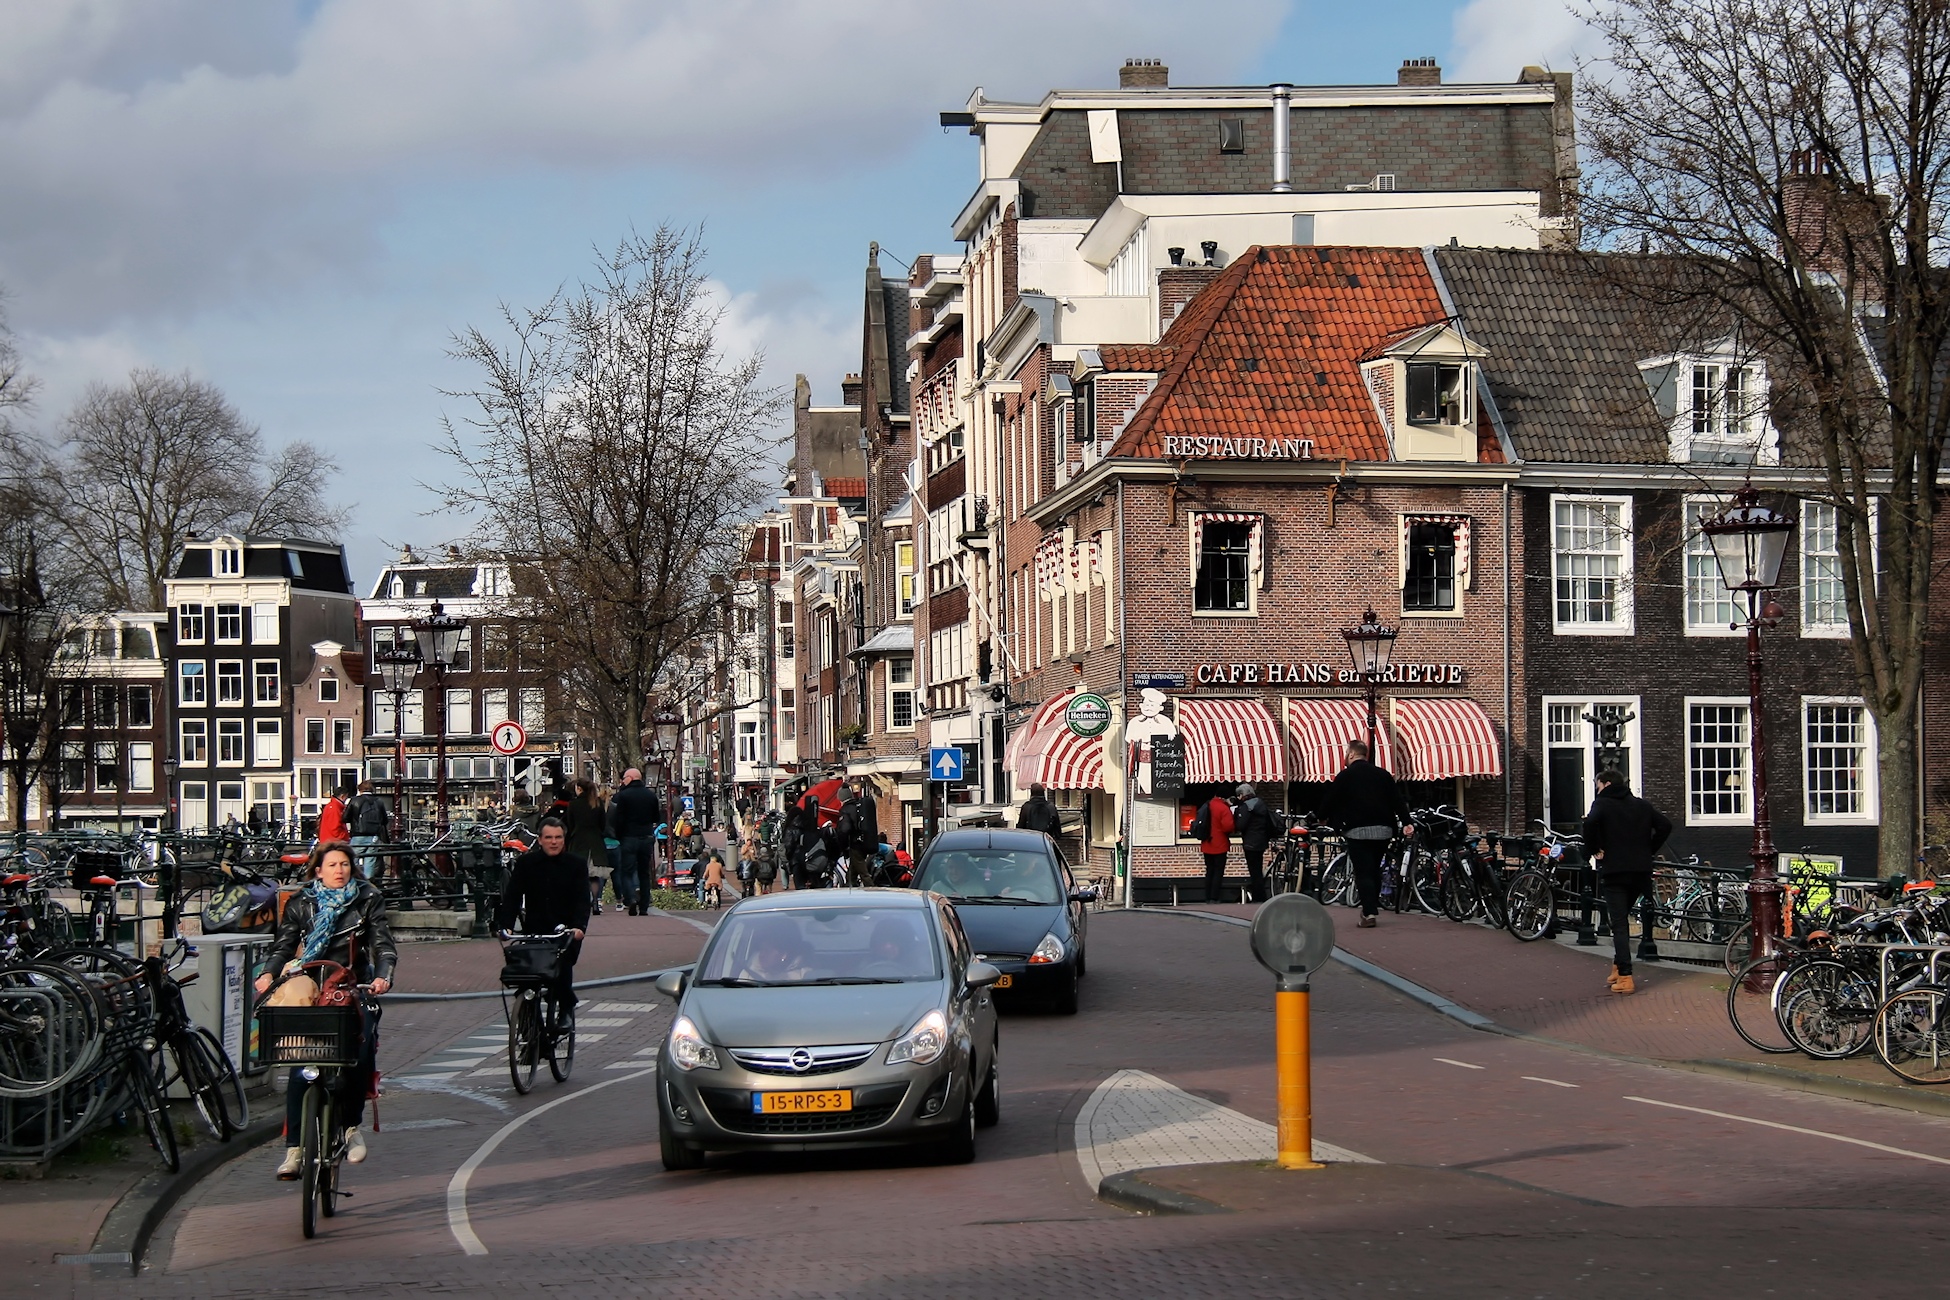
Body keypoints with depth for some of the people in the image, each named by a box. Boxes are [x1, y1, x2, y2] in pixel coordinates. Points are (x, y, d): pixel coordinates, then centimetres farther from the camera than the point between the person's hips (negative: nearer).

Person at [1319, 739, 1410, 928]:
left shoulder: (1345, 776, -1)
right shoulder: (1383, 774, 12)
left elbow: (1330, 800, 4)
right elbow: (1397, 800, 5)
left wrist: (1320, 817, 21)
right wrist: (1406, 822, 3)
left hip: (1358, 831, -4)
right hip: (1383, 830, 4)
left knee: (1363, 872, -4)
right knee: (1375, 870, 18)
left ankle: (1368, 914, -14)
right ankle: (1373, 907, 18)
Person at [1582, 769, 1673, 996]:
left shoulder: (1602, 804, -2)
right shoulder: (1641, 805, 13)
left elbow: (1591, 822, -22)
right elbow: (1665, 826, 5)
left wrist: (1593, 850, -8)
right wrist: (1648, 850, 12)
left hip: (1613, 871, -5)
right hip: (1640, 872, 5)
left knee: (1619, 924, -4)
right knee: (1622, 919, 22)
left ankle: (1625, 977, -12)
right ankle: (1618, 967, 23)